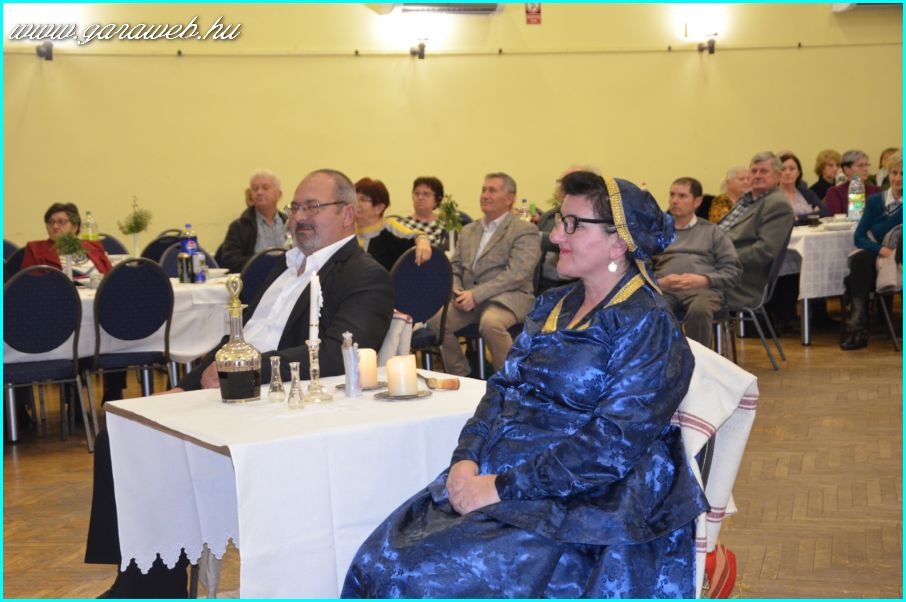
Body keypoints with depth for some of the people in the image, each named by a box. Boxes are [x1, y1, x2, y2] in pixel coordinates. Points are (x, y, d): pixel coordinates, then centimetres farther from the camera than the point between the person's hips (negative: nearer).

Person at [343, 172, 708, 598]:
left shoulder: (647, 324, -10)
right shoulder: (555, 305, 14)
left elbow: (610, 447, -18)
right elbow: (503, 387, 12)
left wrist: (502, 488, -20)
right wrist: (466, 459, -7)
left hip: (574, 501, -7)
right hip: (496, 471, 7)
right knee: (380, 560, -12)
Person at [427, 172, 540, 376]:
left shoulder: (525, 231, 0)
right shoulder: (468, 231, 22)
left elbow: (516, 273, -13)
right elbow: (454, 268, 21)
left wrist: (476, 294, -19)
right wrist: (456, 291, -3)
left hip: (507, 297, -6)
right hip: (469, 298, 6)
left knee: (490, 322, -37)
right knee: (435, 317, -21)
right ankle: (460, 378, -4)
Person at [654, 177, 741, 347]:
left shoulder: (712, 232, 22)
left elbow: (733, 271, 11)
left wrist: (703, 279, -7)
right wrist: (659, 282, -7)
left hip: (703, 289, -1)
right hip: (663, 288, 1)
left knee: (699, 310, -39)